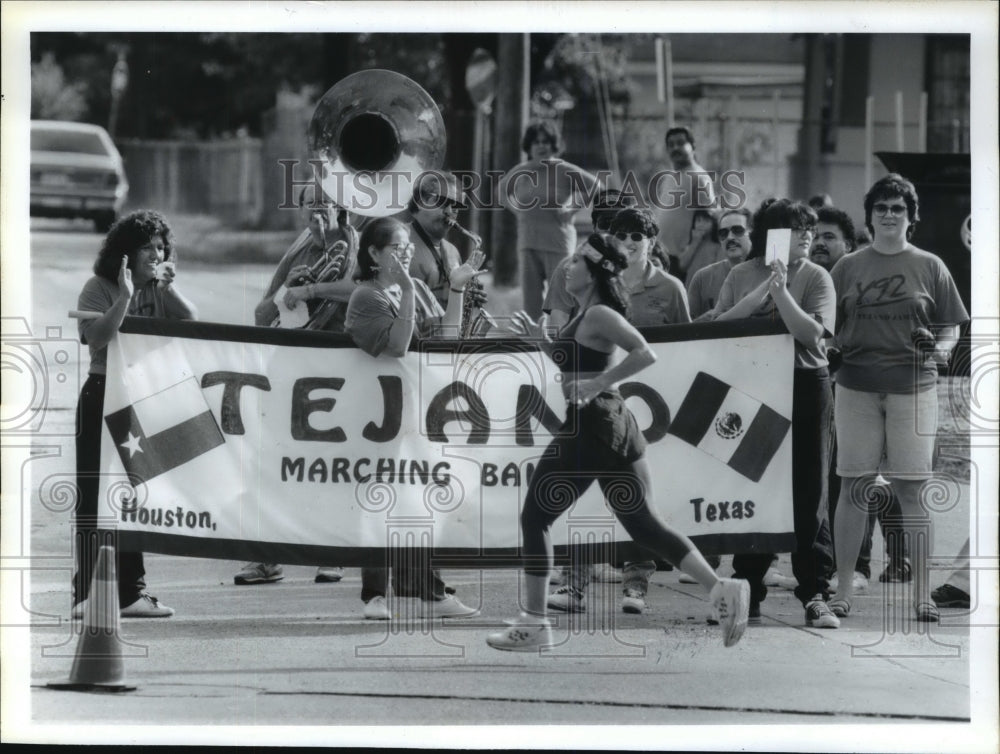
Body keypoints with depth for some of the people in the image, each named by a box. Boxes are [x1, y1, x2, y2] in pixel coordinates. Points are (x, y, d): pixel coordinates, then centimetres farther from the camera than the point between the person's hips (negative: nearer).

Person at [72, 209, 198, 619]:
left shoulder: (160, 290, 10)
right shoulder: (99, 288, -5)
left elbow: (192, 323, -1)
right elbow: (97, 339, -19)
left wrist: (168, 288, -11)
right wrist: (125, 297, -25)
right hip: (104, 397, -5)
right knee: (95, 500, -7)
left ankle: (131, 593, 11)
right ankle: (86, 595, -7)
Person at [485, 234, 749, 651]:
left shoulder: (599, 315, -14)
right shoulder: (587, 316, 15)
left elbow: (645, 354, -25)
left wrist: (597, 383, -24)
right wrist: (543, 342, 16)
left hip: (590, 427, -10)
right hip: (612, 425, 10)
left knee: (535, 518, 1)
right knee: (642, 524, 10)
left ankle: (533, 623, 3)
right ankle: (721, 589, 1)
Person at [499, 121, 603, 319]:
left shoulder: (565, 171, -5)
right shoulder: (520, 172, 8)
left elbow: (596, 187, -2)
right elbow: (503, 191, 26)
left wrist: (572, 210, -5)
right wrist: (517, 210, 11)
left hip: (557, 243, -5)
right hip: (528, 243, 5)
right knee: (531, 299, 5)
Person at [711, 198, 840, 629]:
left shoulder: (816, 278, 1)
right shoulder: (741, 276, 8)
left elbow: (812, 334, -12)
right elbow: (718, 327, -1)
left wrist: (781, 292, -19)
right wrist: (759, 294, -11)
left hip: (805, 387, -2)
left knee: (808, 493, -3)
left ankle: (815, 596, -1)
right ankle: (748, 594, 14)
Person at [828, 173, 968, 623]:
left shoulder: (930, 267, 8)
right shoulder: (848, 268, 10)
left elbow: (951, 327, 10)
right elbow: (830, 328, 13)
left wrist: (941, 348, -9)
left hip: (913, 386, -1)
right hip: (856, 387, 1)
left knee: (912, 490, -2)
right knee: (854, 488, 2)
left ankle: (922, 594, 2)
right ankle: (843, 590, 8)